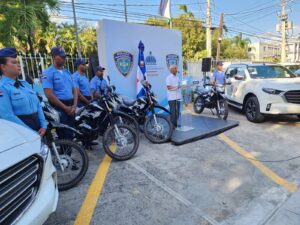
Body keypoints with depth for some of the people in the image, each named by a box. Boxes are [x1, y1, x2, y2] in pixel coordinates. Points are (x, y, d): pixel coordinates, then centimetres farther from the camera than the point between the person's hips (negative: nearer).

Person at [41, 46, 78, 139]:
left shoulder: (67, 72, 15)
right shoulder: (48, 73, -8)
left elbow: (74, 90, 14)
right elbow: (49, 95, -16)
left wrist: (74, 105, -2)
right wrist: (65, 107, -14)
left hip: (70, 107, 7)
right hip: (59, 107, -6)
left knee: (71, 133, 13)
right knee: (64, 135, -4)